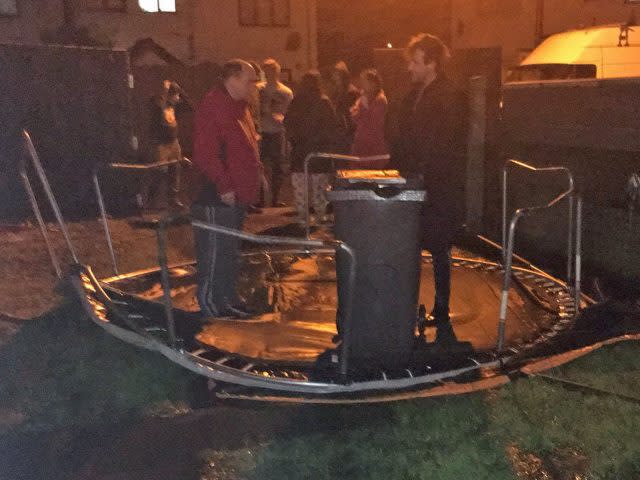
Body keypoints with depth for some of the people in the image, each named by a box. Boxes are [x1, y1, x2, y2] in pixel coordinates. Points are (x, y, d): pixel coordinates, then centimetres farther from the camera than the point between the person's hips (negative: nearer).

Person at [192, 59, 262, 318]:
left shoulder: (239, 107, 16)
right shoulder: (213, 107, -16)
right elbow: (205, 154, -23)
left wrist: (256, 175, 18)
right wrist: (224, 187, -24)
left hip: (236, 195, 10)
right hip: (217, 197, -10)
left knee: (230, 250, 17)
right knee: (215, 251, -3)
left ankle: (227, 300, 29)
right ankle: (210, 306, 8)